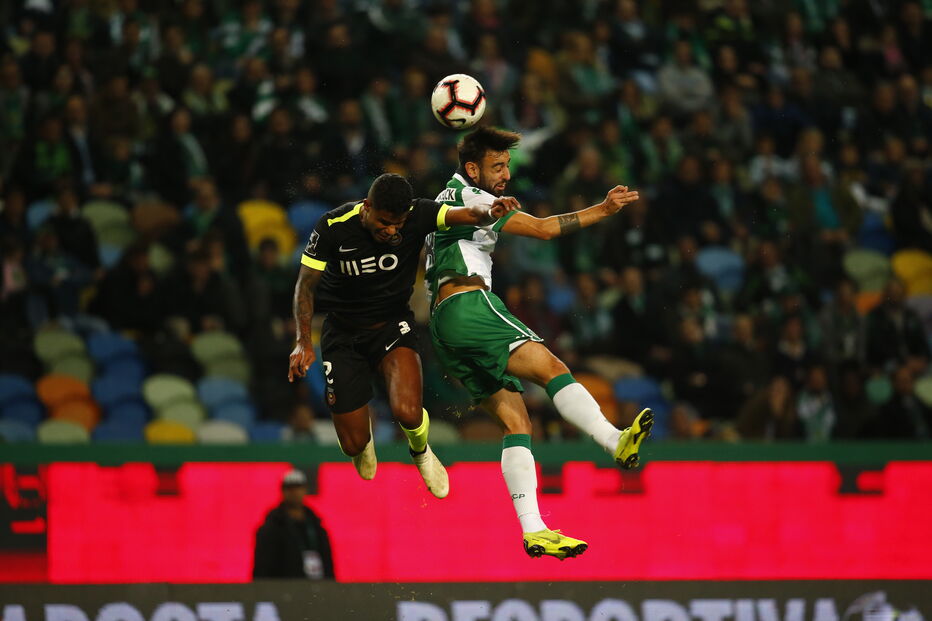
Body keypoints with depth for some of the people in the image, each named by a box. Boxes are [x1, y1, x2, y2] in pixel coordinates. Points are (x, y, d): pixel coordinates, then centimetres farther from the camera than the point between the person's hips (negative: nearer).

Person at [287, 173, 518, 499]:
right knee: (353, 444, -1)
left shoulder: (417, 216, -19)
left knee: (408, 413, -27)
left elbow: (468, 214, -29)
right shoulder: (334, 227, -21)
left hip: (392, 325, 0)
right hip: (343, 334, 0)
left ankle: (420, 452, 12)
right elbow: (306, 286, -12)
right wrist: (303, 341, -23)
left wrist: (490, 211, -53)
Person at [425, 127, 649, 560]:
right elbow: (544, 229, -8)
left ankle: (533, 530, -9)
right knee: (551, 367, -25)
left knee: (515, 419, 2)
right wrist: (603, 210, -6)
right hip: (470, 305, -10)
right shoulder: (470, 197, -1)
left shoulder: (447, 199, 29)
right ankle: (616, 442, -48)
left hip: (445, 329, 10)